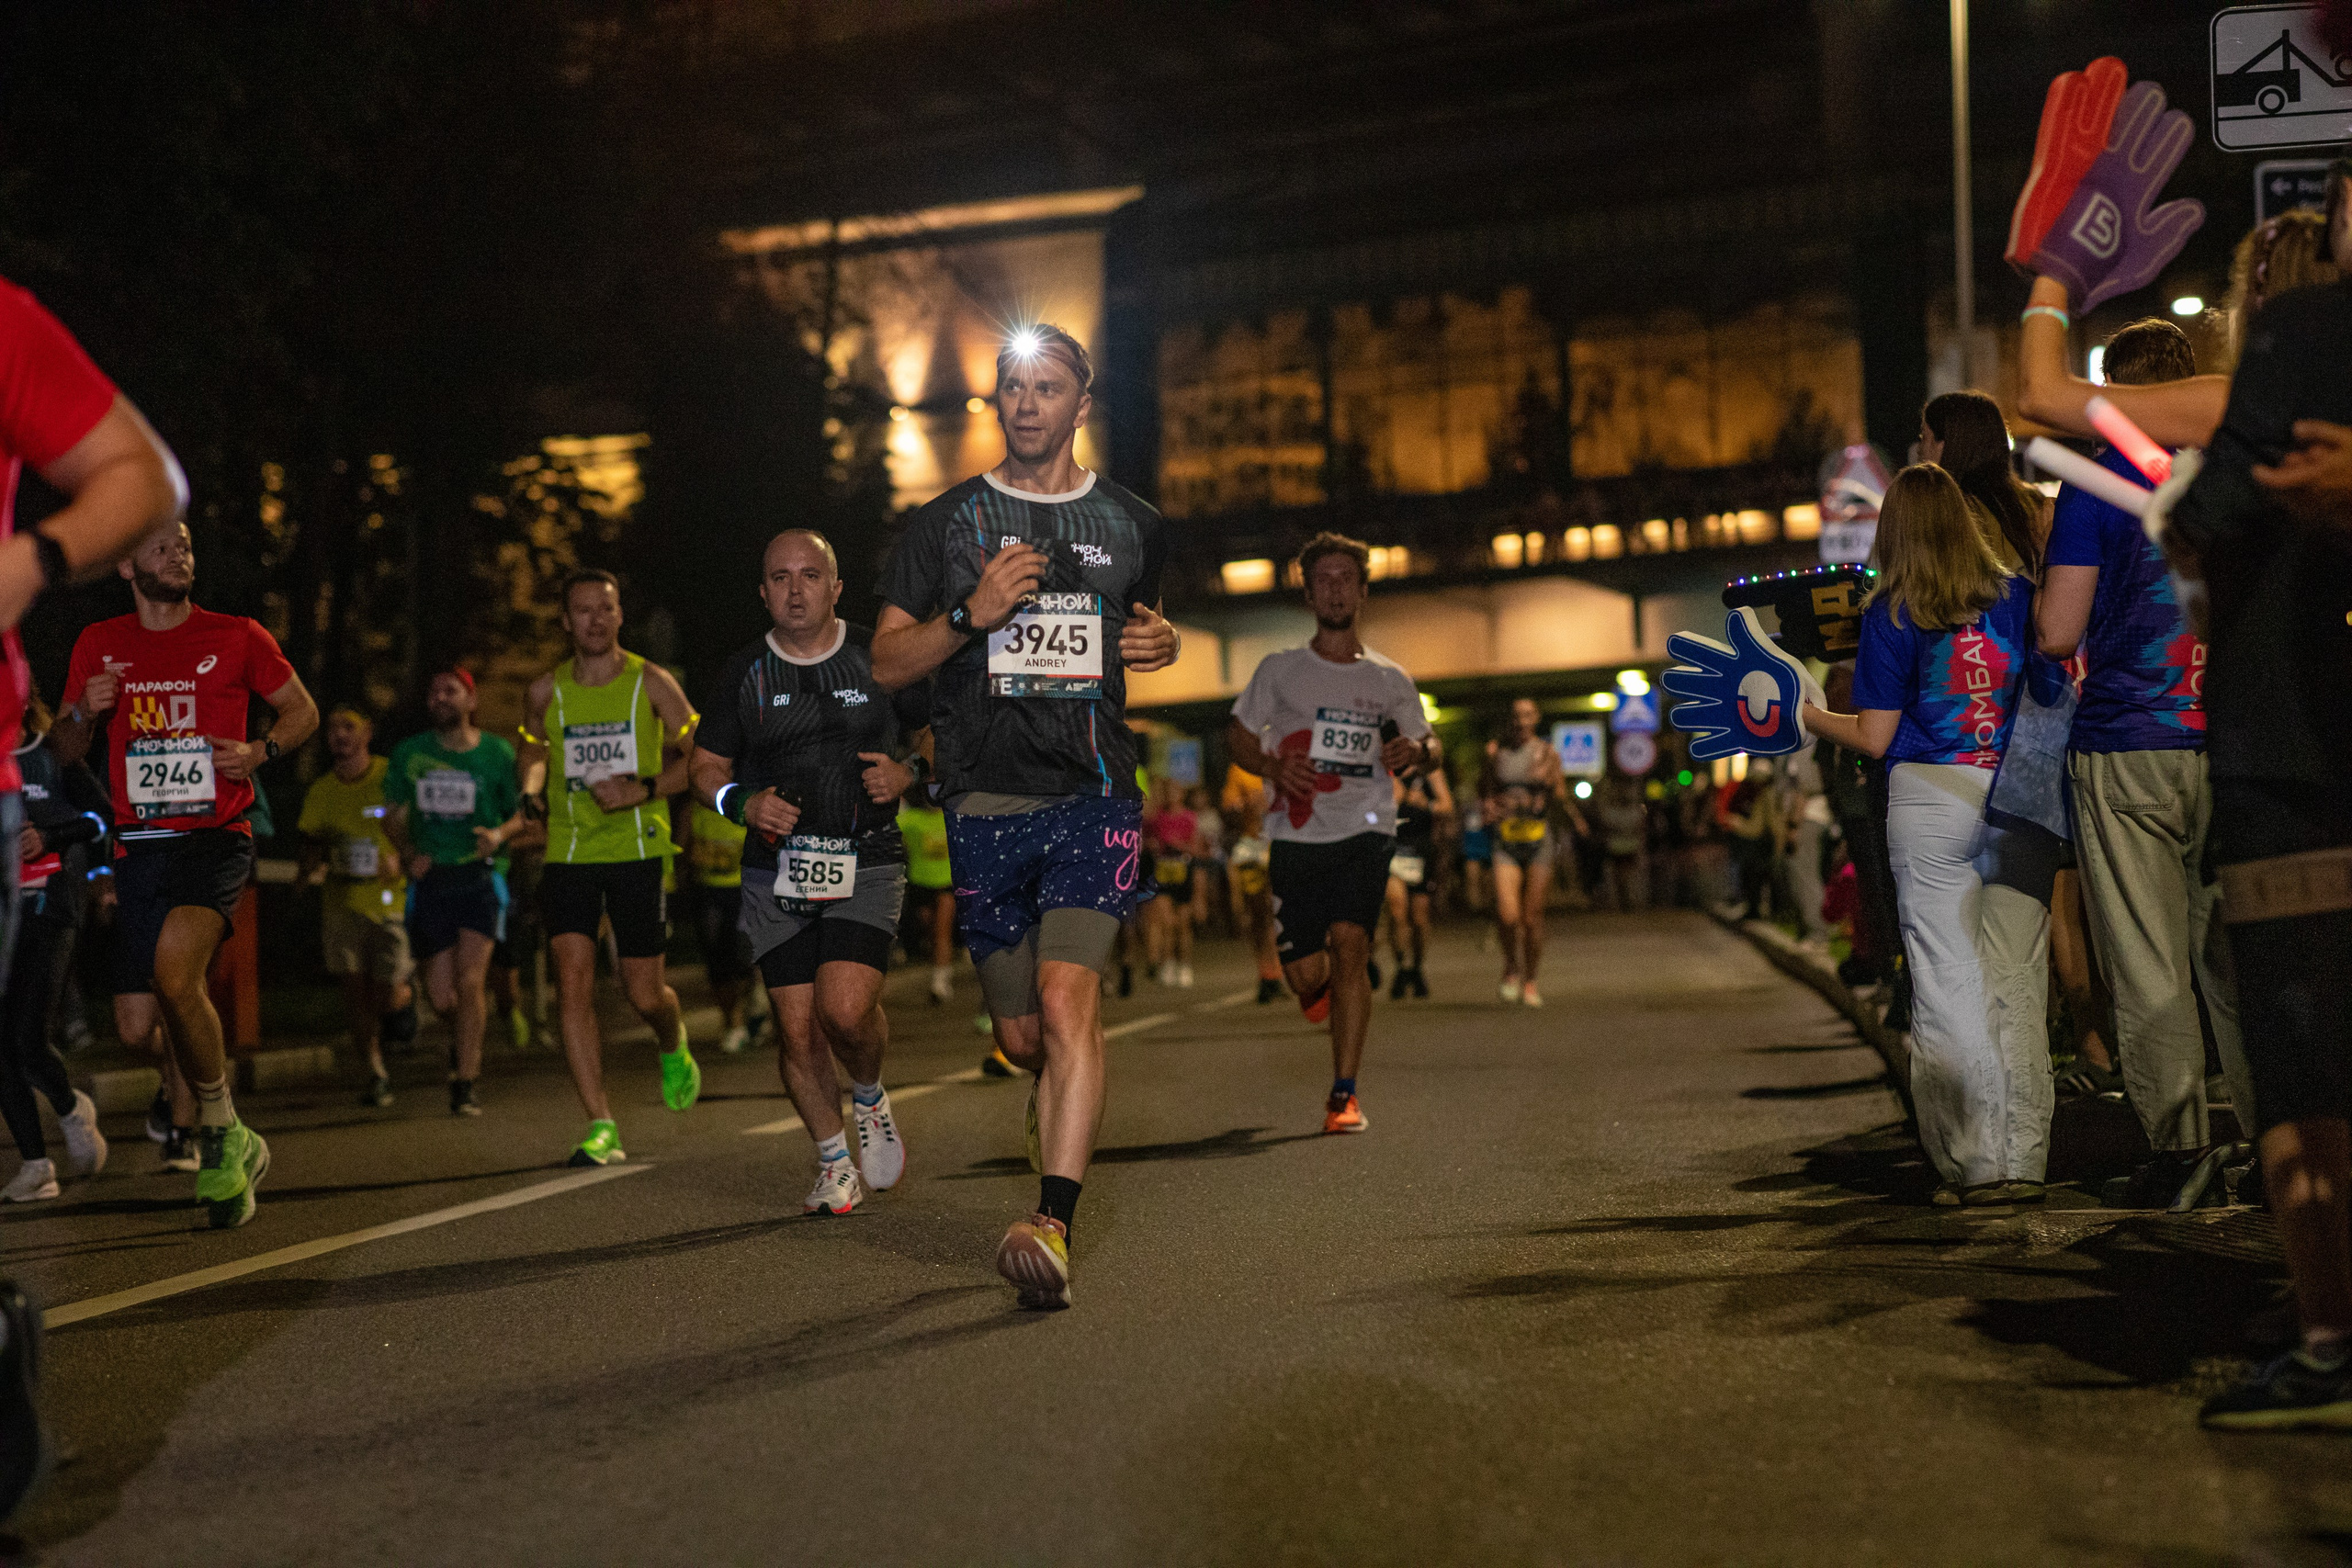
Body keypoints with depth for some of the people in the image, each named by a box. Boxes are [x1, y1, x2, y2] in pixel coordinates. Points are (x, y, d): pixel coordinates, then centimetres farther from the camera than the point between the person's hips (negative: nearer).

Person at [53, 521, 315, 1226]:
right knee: (136, 1028, 1)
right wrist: (84, 713, -5)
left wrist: (260, 750, -6)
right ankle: (233, 1142, 25)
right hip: (141, 847, 4)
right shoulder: (99, 645, 11)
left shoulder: (237, 637, 3)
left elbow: (302, 709, 13)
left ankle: (220, 1133, -12)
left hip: (217, 841, -4)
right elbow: (64, 752, 18)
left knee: (174, 970, -30)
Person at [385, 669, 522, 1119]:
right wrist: (408, 853, -4)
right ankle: (464, 1037, 35)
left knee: (469, 980, -16)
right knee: (440, 996, 0)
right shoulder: (409, 753, 7)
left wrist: (500, 834, -14)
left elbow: (522, 814, 8)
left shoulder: (497, 754, 2)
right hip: (429, 880, 2)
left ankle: (464, 1085, -8)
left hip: (479, 878, -2)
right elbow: (393, 815, 14)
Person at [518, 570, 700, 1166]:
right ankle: (601, 1128, -7)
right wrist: (531, 788, 1)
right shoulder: (545, 691, 5)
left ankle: (674, 1047, 40)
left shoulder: (651, 683, -1)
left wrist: (642, 790, -14)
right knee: (573, 982, -11)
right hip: (567, 853, 2)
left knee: (643, 993, 1)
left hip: (638, 849, -2)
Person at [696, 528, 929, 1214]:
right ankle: (836, 1163, 19)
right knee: (797, 1031, -1)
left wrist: (909, 773, -9)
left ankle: (869, 1098, 14)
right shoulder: (743, 674, 7)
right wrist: (743, 803, -8)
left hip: (866, 864, -2)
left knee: (846, 1009, -20)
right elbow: (706, 769, 13)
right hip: (776, 869, 2)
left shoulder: (880, 659, 3)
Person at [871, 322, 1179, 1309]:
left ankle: (1053, 1228, -25)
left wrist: (1162, 643, 5)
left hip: (1094, 794, -1)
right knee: (1022, 1036, 7)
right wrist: (972, 614, -13)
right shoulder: (946, 523, 8)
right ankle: (1064, 1139, 42)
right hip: (986, 803, 1)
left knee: (1067, 996, -21)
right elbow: (887, 664, 5)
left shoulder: (1130, 527, 12)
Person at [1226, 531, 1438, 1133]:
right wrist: (1273, 767, -7)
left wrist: (1416, 750, -7)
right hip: (1297, 834, 1)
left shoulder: (1389, 679, 10)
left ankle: (1344, 1095, -16)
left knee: (1349, 943, -22)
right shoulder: (1280, 670, 9)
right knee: (1306, 975, -3)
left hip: (1365, 830, -1)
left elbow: (1428, 741, 18)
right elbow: (1237, 736, 14)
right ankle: (1326, 986, 39)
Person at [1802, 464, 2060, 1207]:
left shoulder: (1891, 613, -1)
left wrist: (1803, 714, 14)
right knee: (2017, 981, 6)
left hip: (1932, 798, -3)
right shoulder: (2018, 596, 7)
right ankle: (2022, 1161, 7)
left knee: (1948, 983, 3)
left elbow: (1875, 738, -1)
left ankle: (1976, 1165, 3)